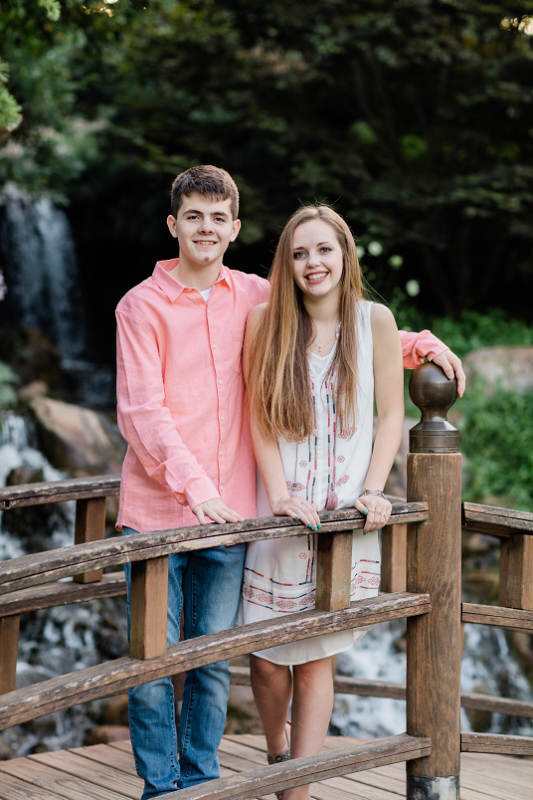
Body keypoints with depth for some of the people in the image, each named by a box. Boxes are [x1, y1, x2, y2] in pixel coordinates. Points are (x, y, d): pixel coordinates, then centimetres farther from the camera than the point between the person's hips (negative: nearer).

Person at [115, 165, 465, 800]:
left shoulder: (254, 297, 10)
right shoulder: (142, 306, -1)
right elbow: (141, 413, -9)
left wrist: (421, 345, 8)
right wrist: (192, 484, -23)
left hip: (229, 510, 3)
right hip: (156, 513, -3)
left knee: (213, 660, 9)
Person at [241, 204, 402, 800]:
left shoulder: (374, 320, 2)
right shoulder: (266, 321, 0)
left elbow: (391, 415, 6)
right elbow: (259, 418, 1)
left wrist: (373, 492, -5)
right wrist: (279, 495, -9)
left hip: (345, 511, 0)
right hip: (280, 510, 0)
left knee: (317, 657, 0)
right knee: (268, 658, 1)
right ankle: (277, 751, 32)